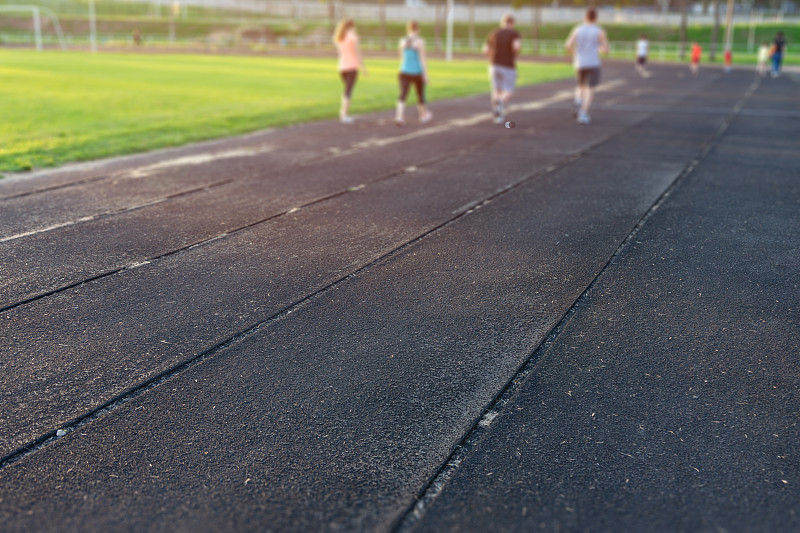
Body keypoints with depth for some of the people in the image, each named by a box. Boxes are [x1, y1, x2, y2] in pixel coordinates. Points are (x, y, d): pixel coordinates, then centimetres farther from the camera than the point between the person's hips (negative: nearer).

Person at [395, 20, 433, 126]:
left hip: (405, 72, 3)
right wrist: (425, 74, -7)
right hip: (417, 73, -3)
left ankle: (399, 116, -26)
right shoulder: (420, 41, -10)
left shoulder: (402, 41, 3)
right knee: (420, 94, 15)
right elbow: (422, 59, -11)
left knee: (403, 95, -6)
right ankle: (424, 115, 34)